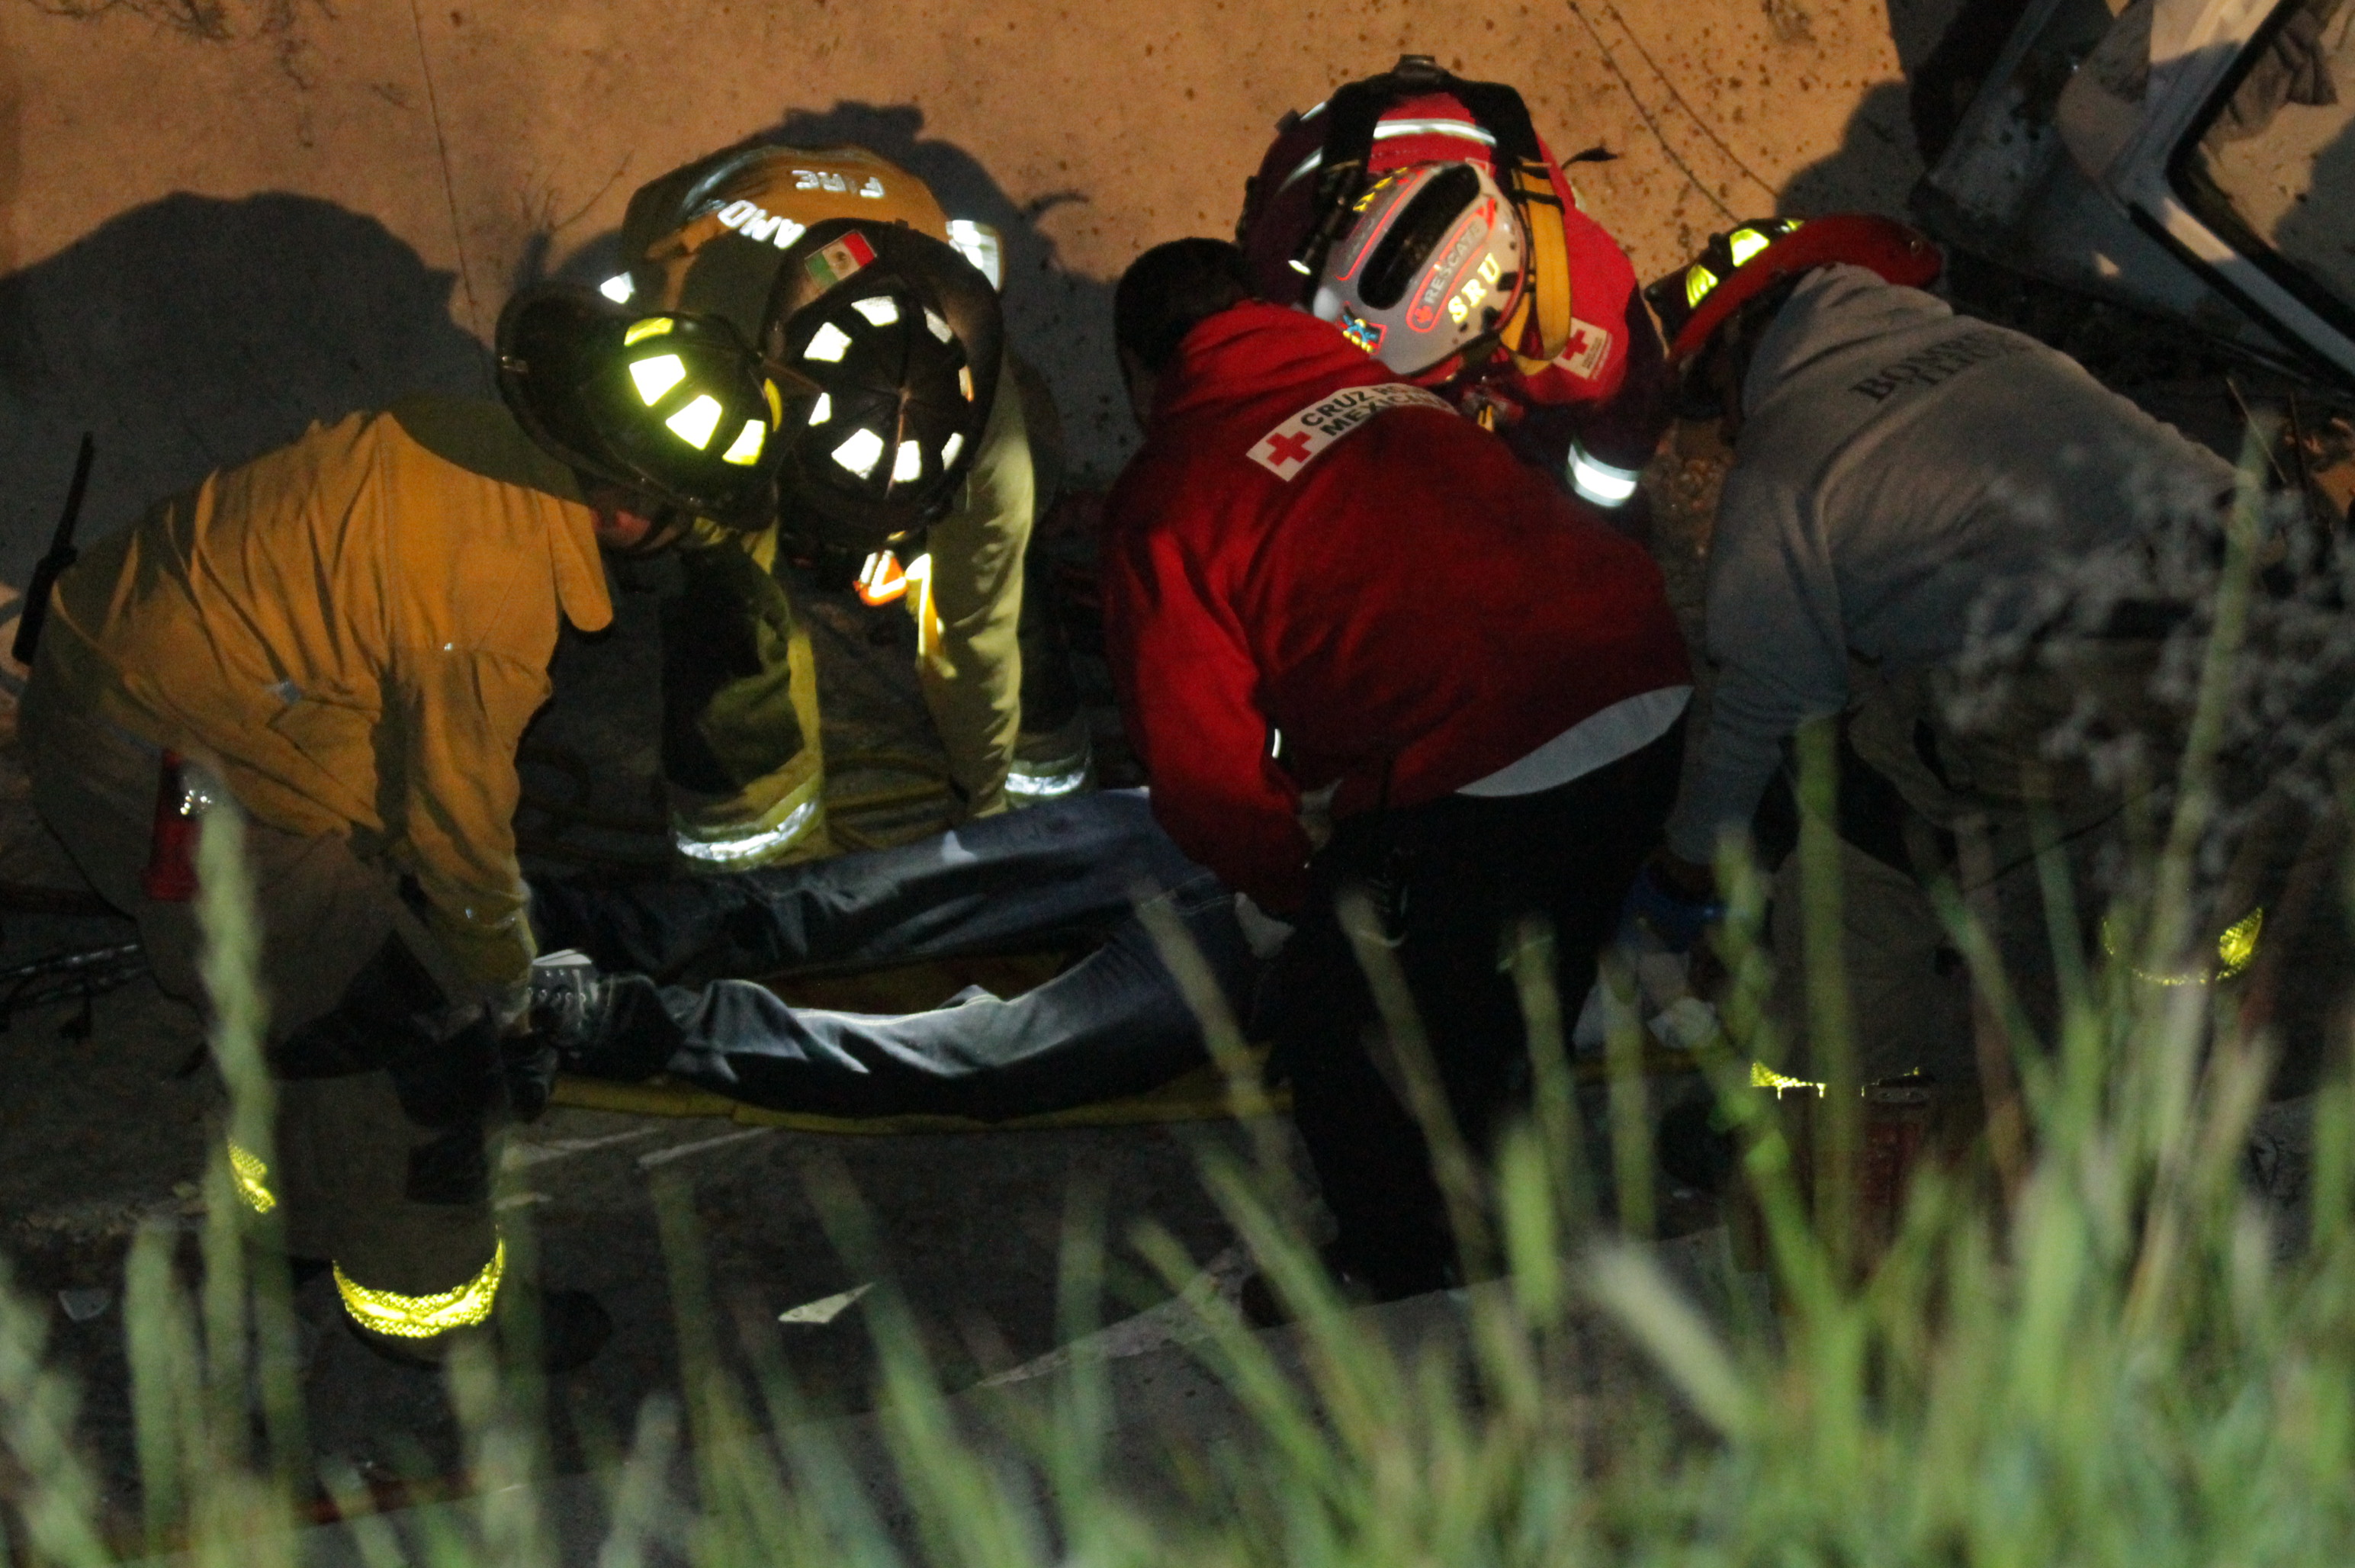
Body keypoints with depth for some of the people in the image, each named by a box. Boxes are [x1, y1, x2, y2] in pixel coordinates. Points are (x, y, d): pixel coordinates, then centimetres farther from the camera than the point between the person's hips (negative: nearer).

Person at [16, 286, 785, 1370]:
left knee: (336, 967, 27)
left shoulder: (471, 447, -2)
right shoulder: (496, 596, -29)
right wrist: (509, 985, 4)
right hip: (172, 783, -9)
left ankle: (295, 1187, 49)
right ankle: (426, 1301, 21)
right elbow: (456, 816, -15)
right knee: (415, 1036, 2)